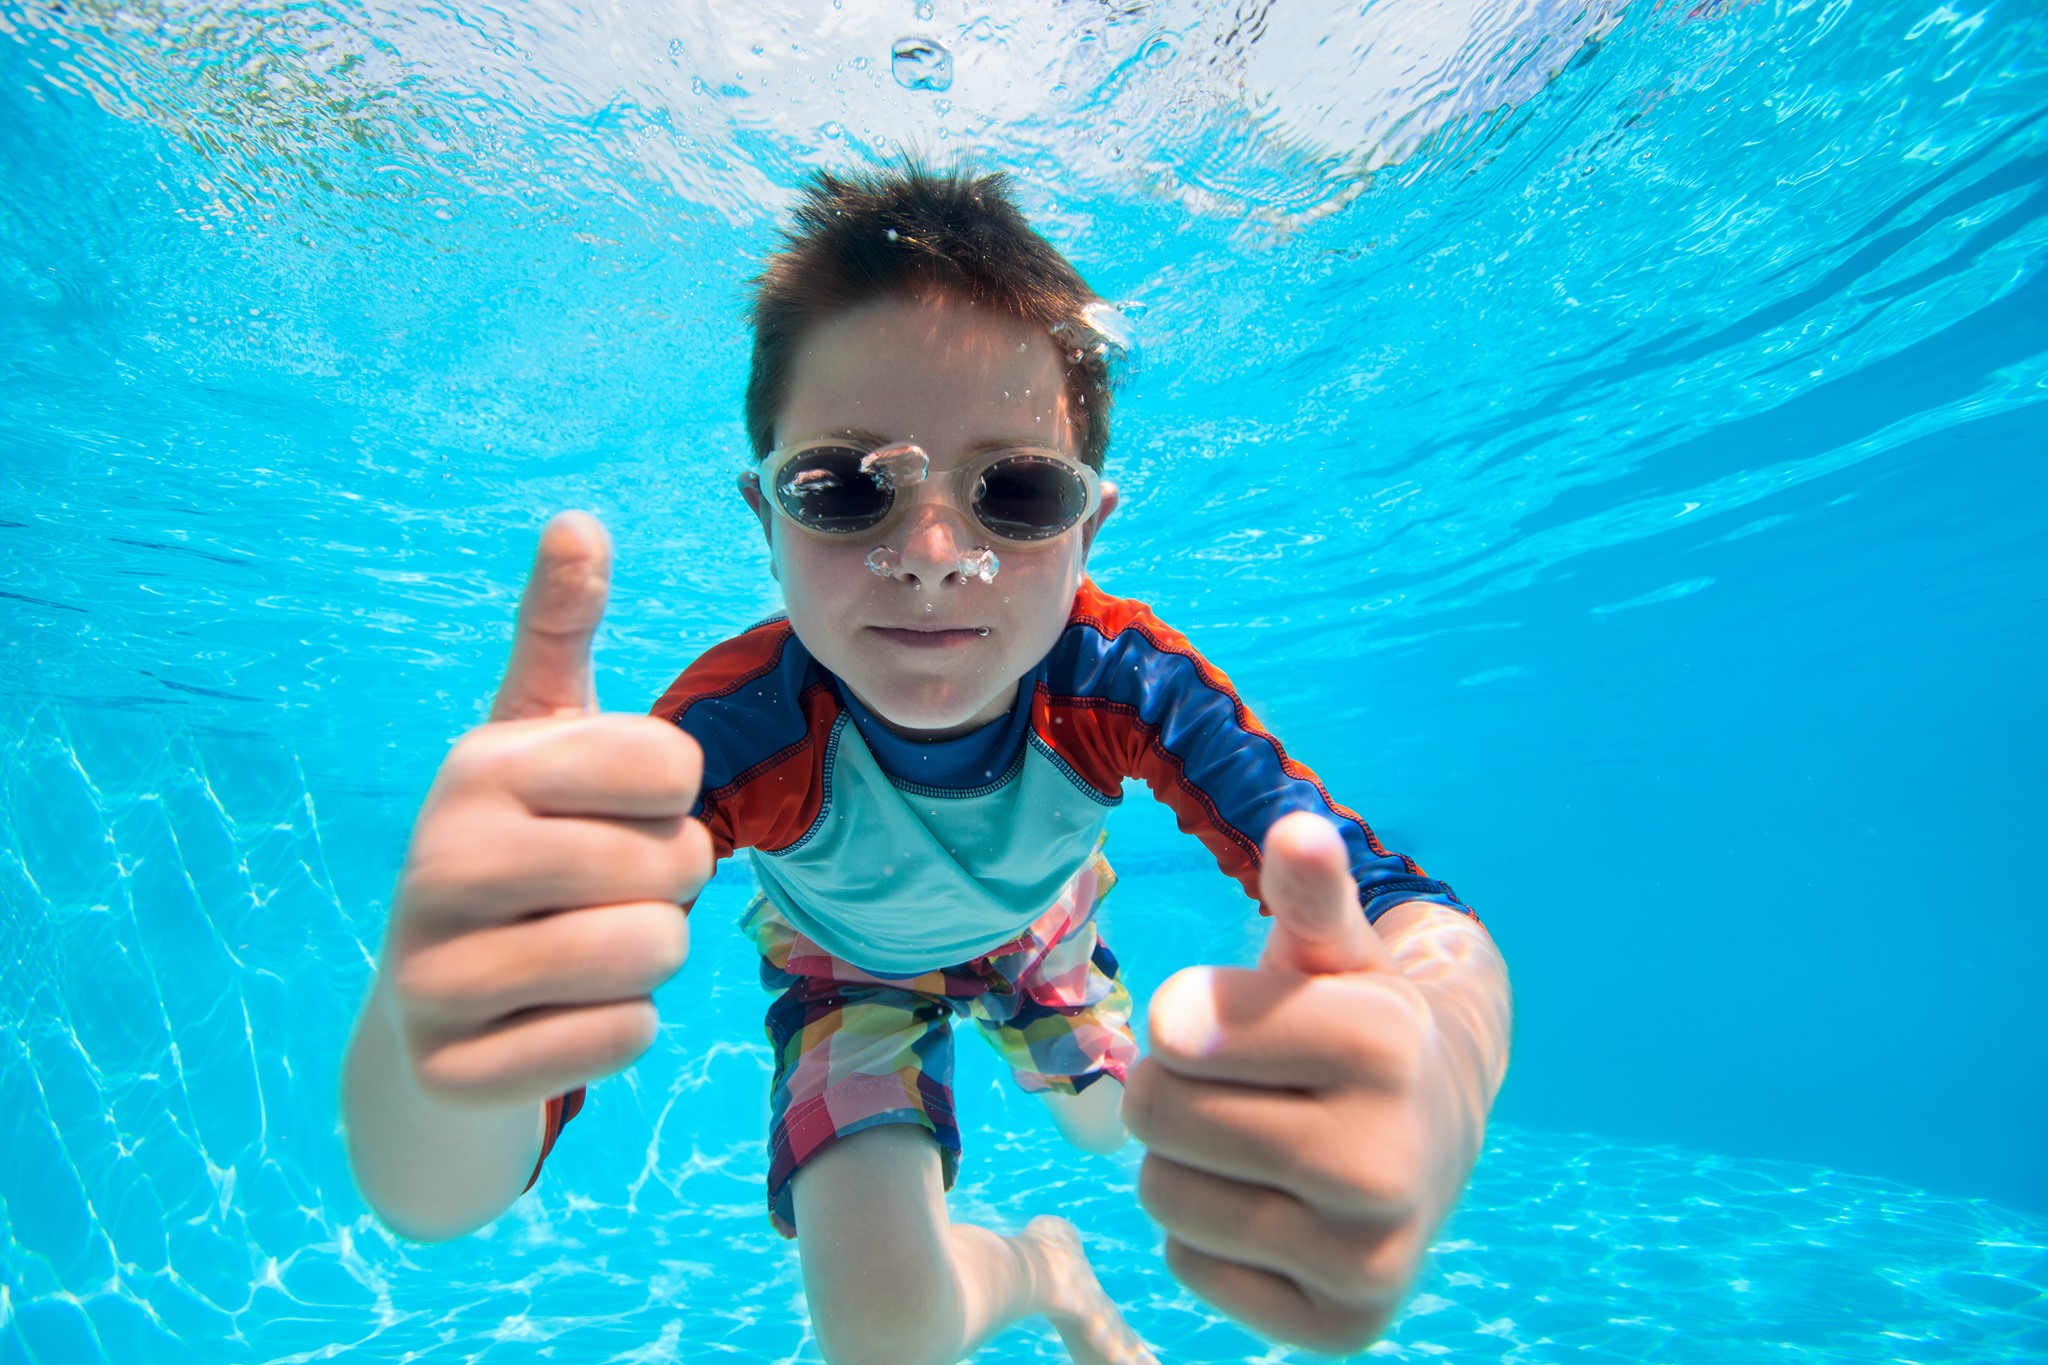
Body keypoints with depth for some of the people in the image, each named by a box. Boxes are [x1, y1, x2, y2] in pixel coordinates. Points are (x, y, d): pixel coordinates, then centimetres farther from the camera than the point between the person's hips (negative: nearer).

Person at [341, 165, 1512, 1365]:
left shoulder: (1125, 682, -37)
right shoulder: (731, 729, -42)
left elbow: (1422, 920, -44)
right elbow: (433, 1197, -45)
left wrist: (1437, 1074, -70)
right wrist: (427, 1039, -71)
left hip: (1034, 925, 3)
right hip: (850, 964, -1)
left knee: (1113, 1127, 24)